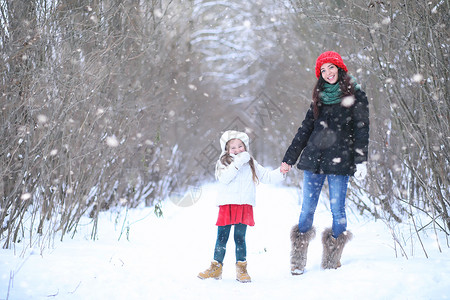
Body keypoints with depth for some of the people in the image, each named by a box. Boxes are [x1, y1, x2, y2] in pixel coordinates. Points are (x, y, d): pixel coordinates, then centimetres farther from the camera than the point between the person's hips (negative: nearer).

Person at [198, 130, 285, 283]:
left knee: (240, 238, 3)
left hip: (244, 206, 1)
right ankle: (216, 267, 13)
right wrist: (237, 163, -18)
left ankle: (241, 269, 10)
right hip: (226, 205, -1)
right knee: (222, 238, 4)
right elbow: (224, 178, -14)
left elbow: (267, 176, 15)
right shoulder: (223, 163, 4)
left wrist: (280, 173, 0)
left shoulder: (251, 164, 15)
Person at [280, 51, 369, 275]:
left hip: (339, 162, -4)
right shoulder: (320, 98, 17)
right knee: (307, 209, 2)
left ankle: (332, 258, 8)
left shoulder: (355, 95, 4)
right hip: (313, 159, 4)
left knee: (337, 209, -4)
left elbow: (362, 130, -2)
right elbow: (305, 130, 20)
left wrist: (361, 160, -13)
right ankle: (298, 261, 6)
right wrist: (289, 159, 18)